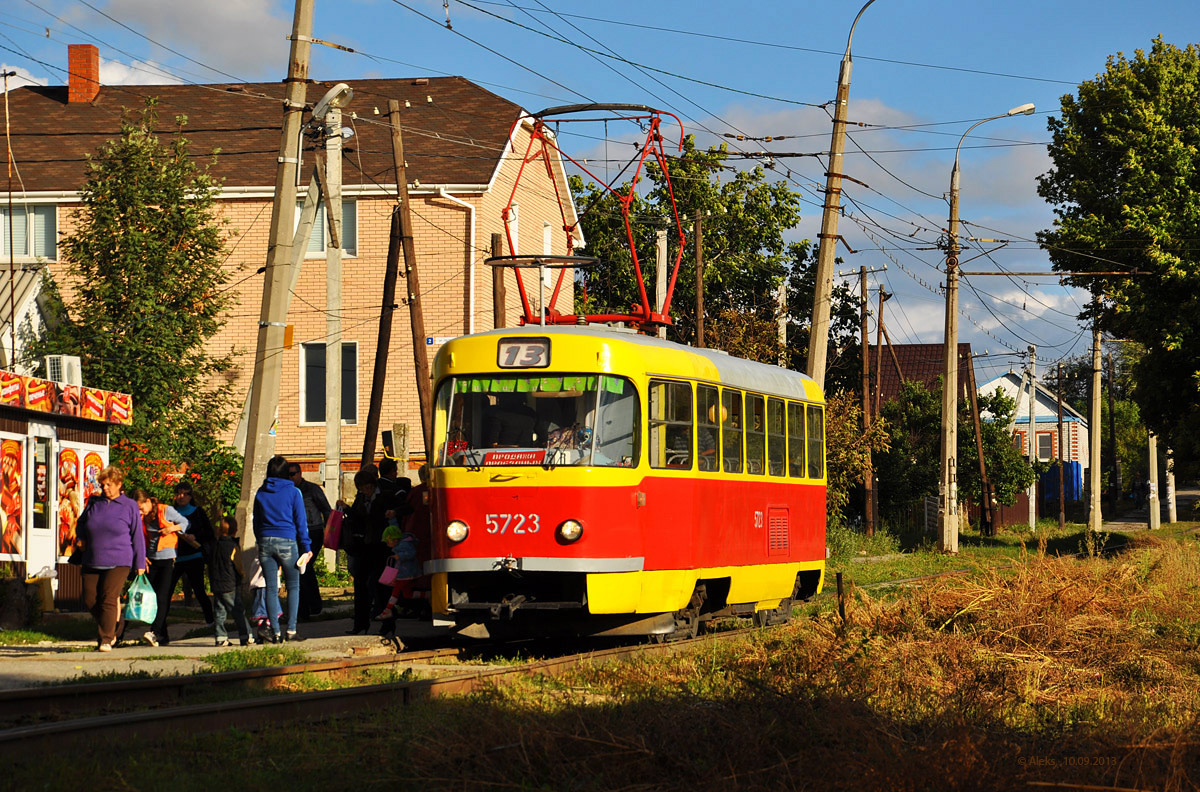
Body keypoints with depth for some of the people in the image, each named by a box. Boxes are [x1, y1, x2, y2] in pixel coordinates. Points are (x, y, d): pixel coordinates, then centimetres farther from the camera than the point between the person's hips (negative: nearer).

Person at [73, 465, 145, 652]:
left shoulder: (129, 507, 1)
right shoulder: (94, 503, 9)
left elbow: (138, 537, 4)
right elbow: (80, 523, 27)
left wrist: (140, 564, 3)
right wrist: (81, 539, 8)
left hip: (118, 562, -4)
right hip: (92, 562, 4)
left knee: (109, 599, -14)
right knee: (90, 600, 2)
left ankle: (106, 639, -10)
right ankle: (116, 624, 24)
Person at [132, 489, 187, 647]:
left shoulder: (166, 511, -7)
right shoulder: (142, 518, 7)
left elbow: (185, 522, 1)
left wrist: (172, 528, -16)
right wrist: (142, 556, 0)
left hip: (168, 559, -6)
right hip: (151, 561, 6)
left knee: (163, 597, -13)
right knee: (153, 597, 3)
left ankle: (154, 632, -21)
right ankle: (163, 637, 9)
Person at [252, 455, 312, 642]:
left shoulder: (260, 493, 7)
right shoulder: (293, 492, -2)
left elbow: (256, 522, 12)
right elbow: (301, 521, 0)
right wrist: (306, 547, 4)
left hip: (265, 542, 3)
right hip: (287, 542, -3)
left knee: (271, 588, 5)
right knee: (293, 586, 5)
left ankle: (275, 632, 3)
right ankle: (291, 630, -3)